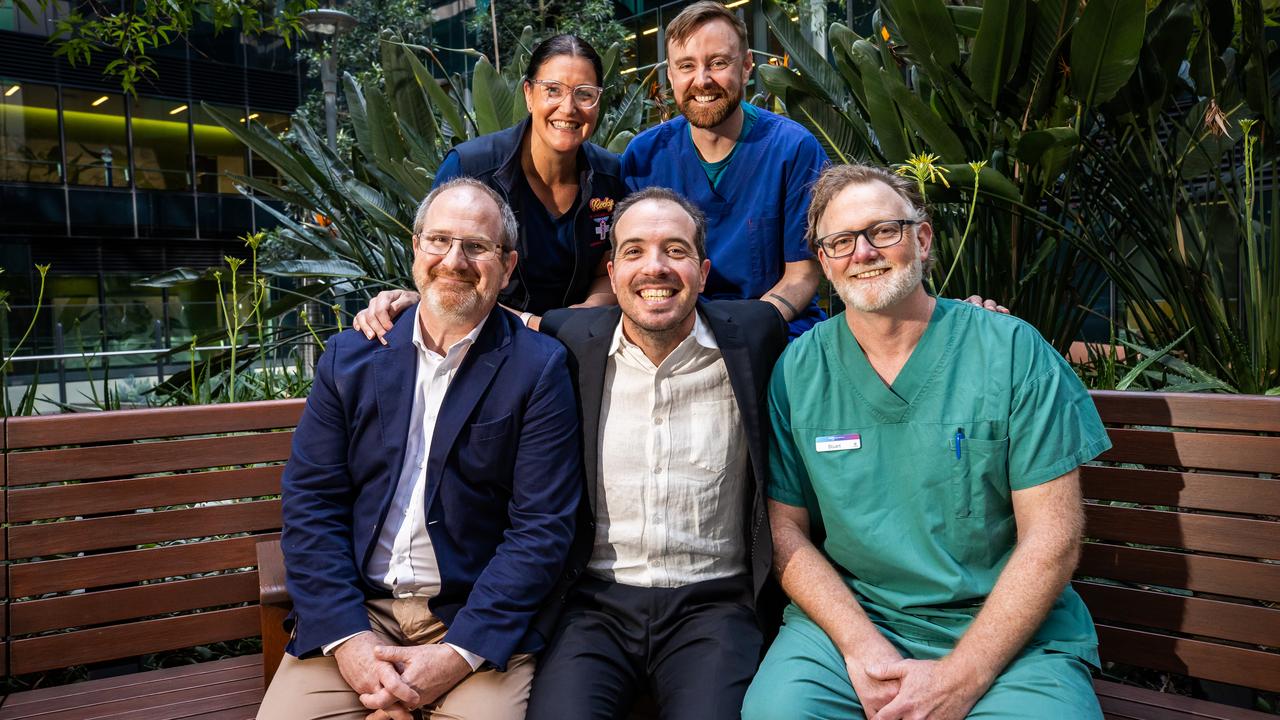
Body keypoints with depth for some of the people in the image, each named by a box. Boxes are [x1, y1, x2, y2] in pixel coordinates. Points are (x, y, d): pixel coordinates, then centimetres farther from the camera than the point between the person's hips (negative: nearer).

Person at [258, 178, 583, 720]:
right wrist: (347, 636, -11)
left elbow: (542, 528, -9)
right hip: (354, 610, 2)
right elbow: (310, 504, 1)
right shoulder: (350, 357, 5)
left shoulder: (539, 369, -5)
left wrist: (459, 653, -16)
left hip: (480, 620, -2)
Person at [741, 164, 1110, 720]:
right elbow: (786, 530, 2)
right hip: (847, 615, 1)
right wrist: (861, 645, -13)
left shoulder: (1012, 351, -3)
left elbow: (1052, 538, -6)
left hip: (1008, 630, -1)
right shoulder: (797, 371, 2)